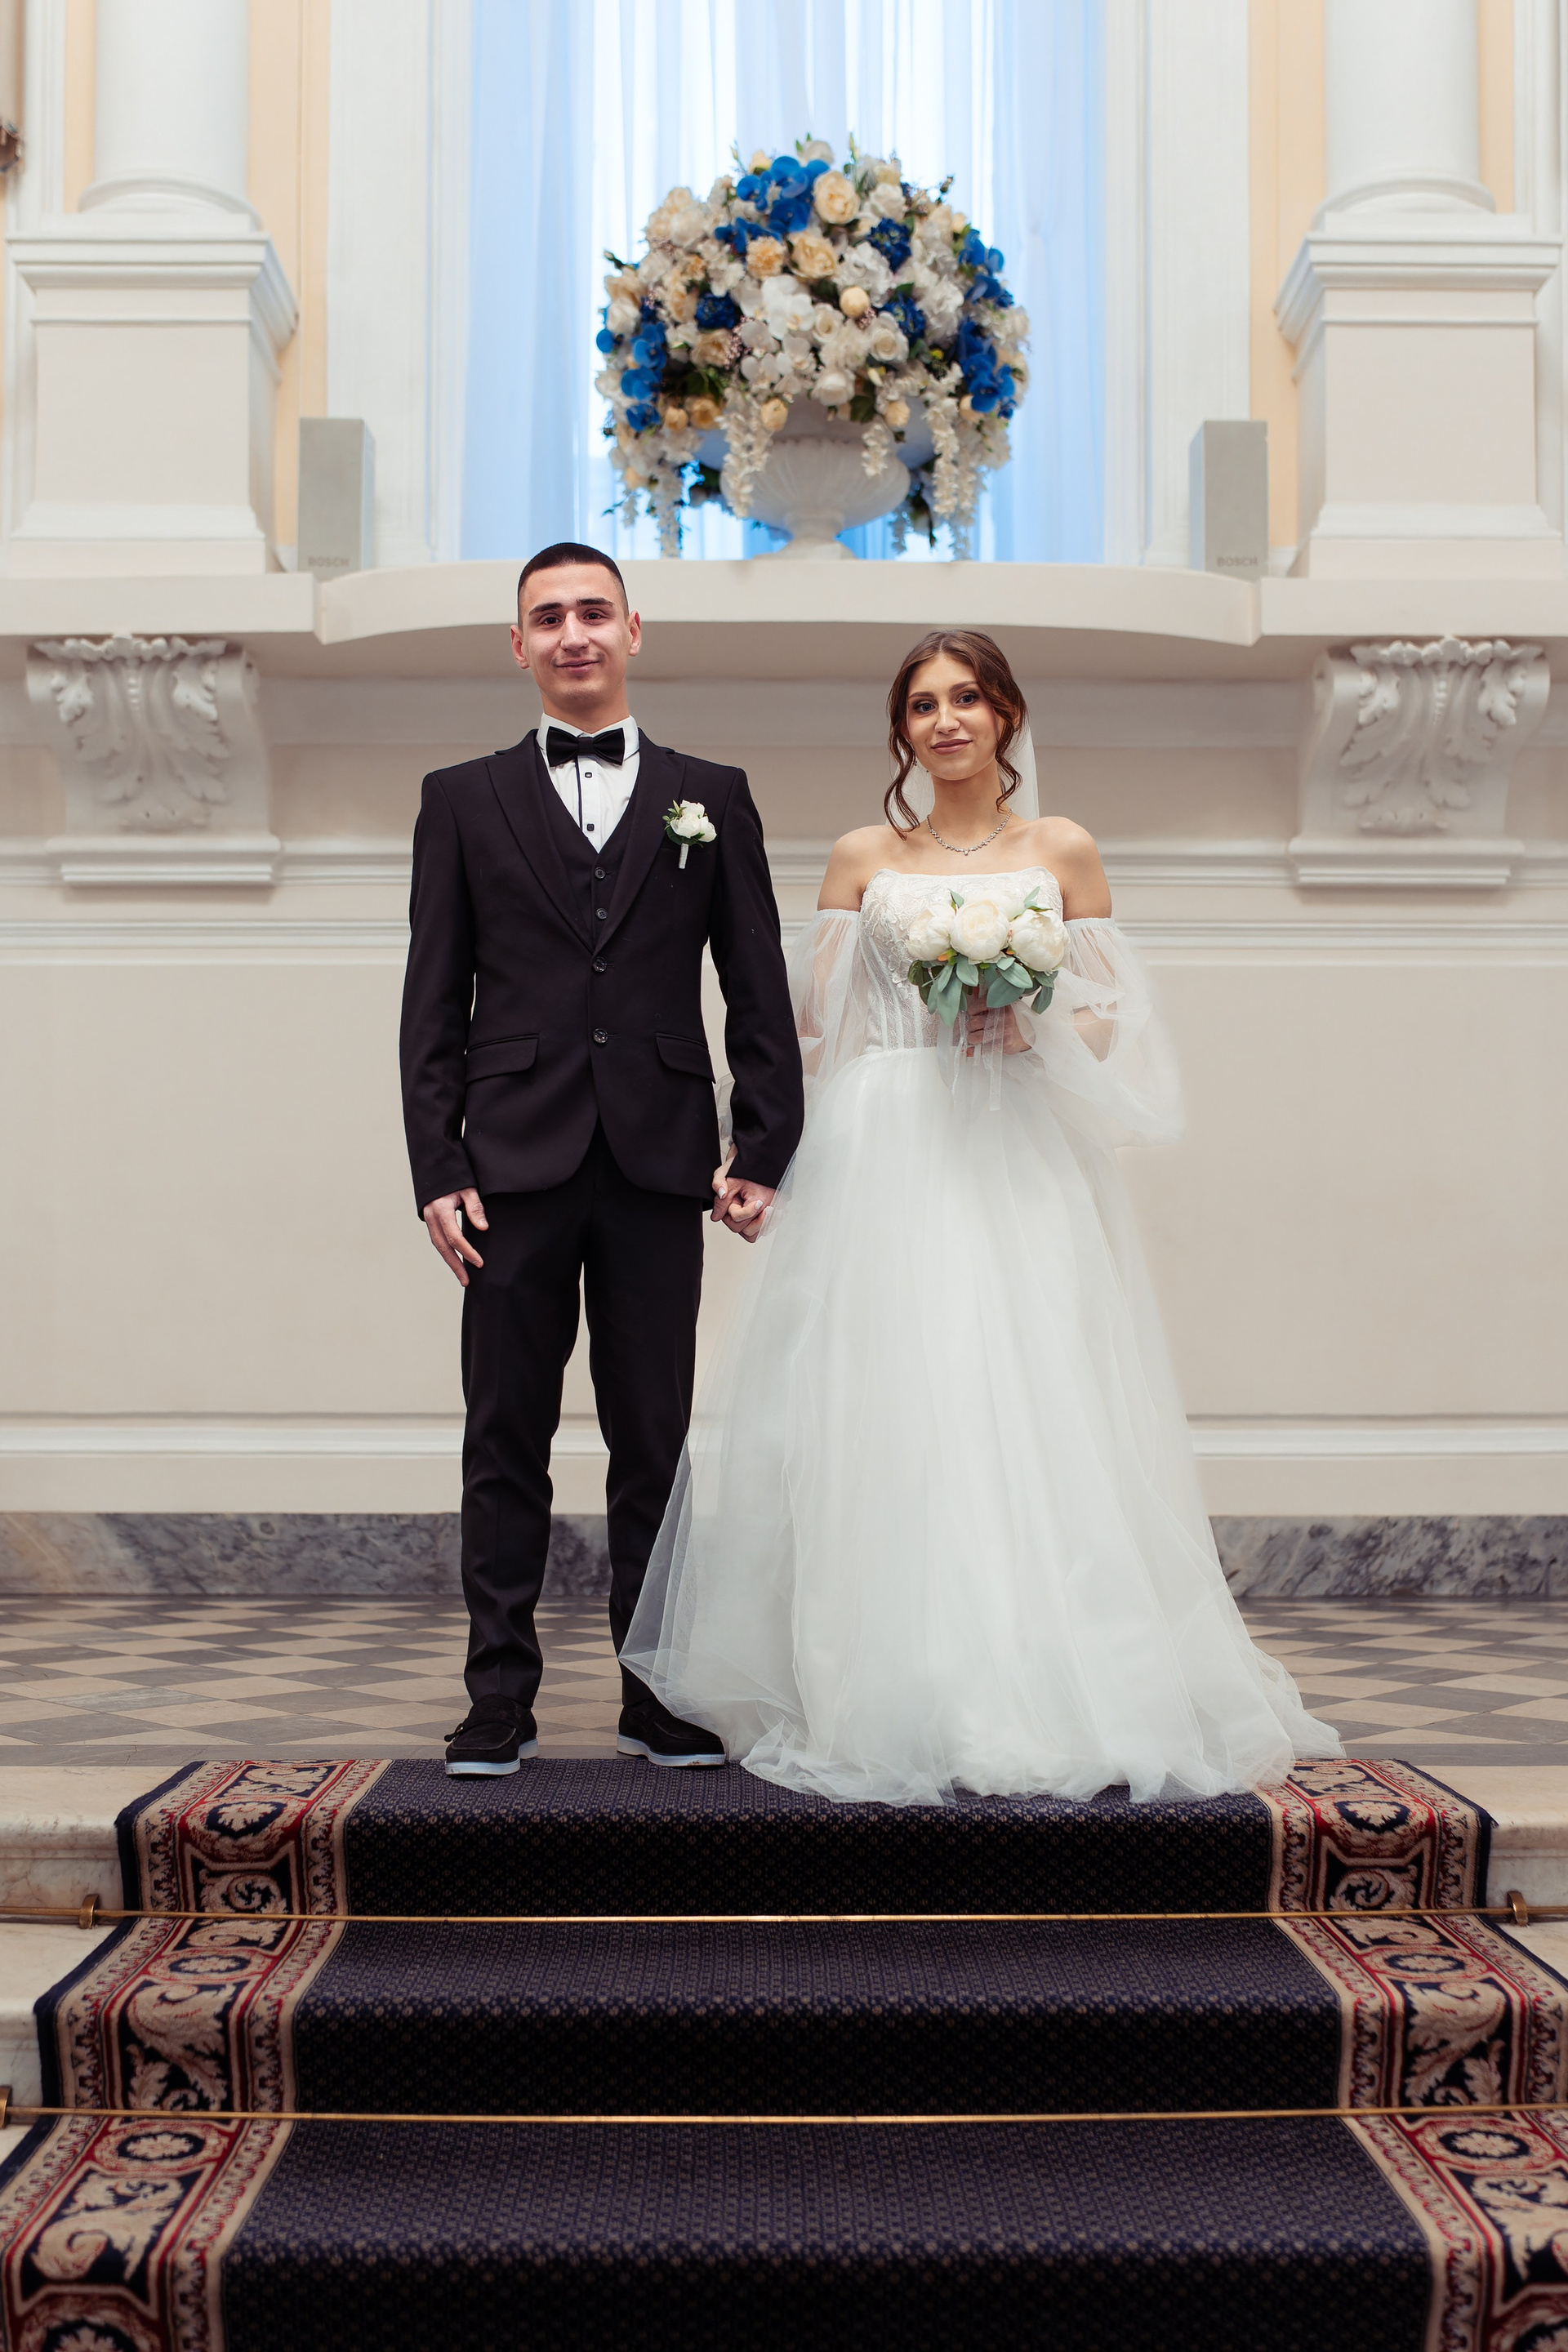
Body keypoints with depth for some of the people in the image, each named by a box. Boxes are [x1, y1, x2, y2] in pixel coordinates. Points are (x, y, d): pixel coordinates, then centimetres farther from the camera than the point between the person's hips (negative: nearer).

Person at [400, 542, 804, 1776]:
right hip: (516, 1166, 0)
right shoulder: (464, 799, 10)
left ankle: (659, 1698, 15)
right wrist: (436, 1167, -4)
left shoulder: (712, 797, 12)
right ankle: (501, 1702, 11)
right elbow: (434, 1004, 6)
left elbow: (759, 991, 9)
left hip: (661, 1165, 0)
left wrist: (766, 1153, 0)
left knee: (655, 1442, 6)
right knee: (507, 1441, 3)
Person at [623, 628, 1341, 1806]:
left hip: (1019, 1161, 0)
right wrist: (772, 1158, -1)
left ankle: (1040, 1697, 6)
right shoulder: (863, 858, 11)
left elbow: (1113, 1024, 9)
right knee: (886, 1421, -4)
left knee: (1025, 1414, -4)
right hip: (883, 1164, 0)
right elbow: (812, 1028, 9)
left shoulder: (1063, 851, 11)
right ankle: (898, 1706, 4)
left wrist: (1036, 1023, -10)